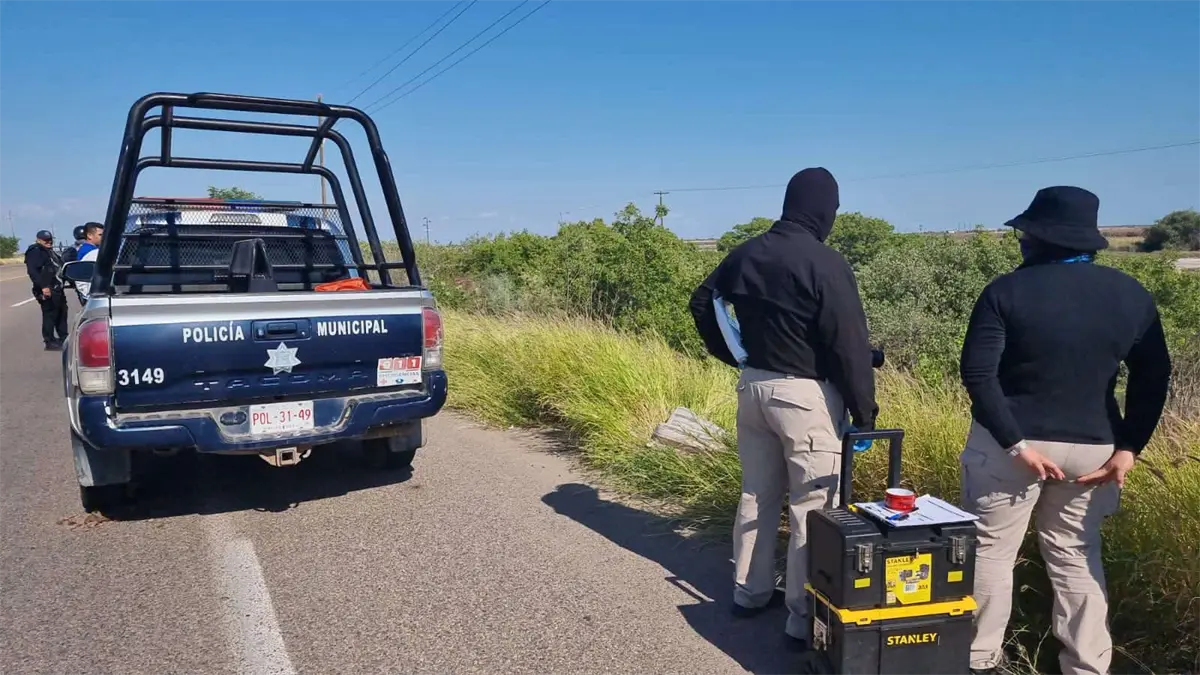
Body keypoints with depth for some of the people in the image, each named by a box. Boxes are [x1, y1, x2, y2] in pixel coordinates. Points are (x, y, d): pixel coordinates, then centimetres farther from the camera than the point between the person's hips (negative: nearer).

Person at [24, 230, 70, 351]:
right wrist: (43, 286, -30)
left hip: (57, 288, 10)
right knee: (50, 315, -8)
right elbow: (32, 271, -23)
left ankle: (63, 337, 29)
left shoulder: (50, 252, 20)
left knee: (62, 312, 18)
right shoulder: (35, 252, -11)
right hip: (47, 290, -10)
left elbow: (60, 267, 30)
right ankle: (50, 342, -4)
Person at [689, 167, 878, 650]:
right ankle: (804, 619, 11)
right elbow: (850, 345, -17)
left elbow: (701, 303, 14)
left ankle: (750, 591, 32)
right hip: (806, 395, -7)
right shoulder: (826, 264, -17)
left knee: (757, 494, 19)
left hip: (753, 386, 7)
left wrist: (733, 356, 20)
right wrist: (864, 411, -10)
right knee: (812, 507, 3)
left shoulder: (745, 255, 4)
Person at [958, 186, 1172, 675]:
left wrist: (1016, 443, -16)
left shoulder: (1008, 291, -11)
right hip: (1092, 447, 4)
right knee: (1076, 555, 18)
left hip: (1011, 442, -4)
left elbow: (977, 373, -19)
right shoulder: (1131, 295, 2)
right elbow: (1154, 377, 1)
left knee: (991, 551, 9)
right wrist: (1129, 447, -1)